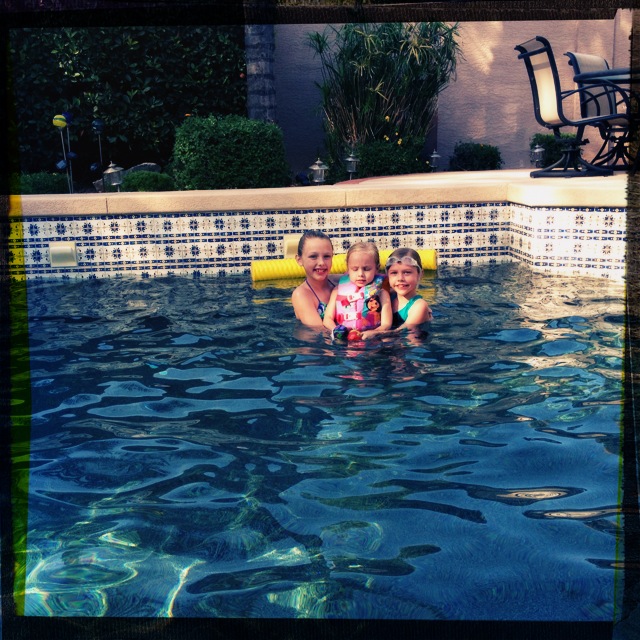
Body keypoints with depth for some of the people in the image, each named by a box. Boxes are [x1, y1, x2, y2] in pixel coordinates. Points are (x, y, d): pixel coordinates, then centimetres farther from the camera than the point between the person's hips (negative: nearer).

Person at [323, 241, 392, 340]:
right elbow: (328, 318, 10)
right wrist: (335, 330, -13)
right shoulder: (338, 290, 14)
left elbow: (386, 324, 1)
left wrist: (373, 333, -22)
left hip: (370, 340, 0)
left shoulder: (381, 294, 9)